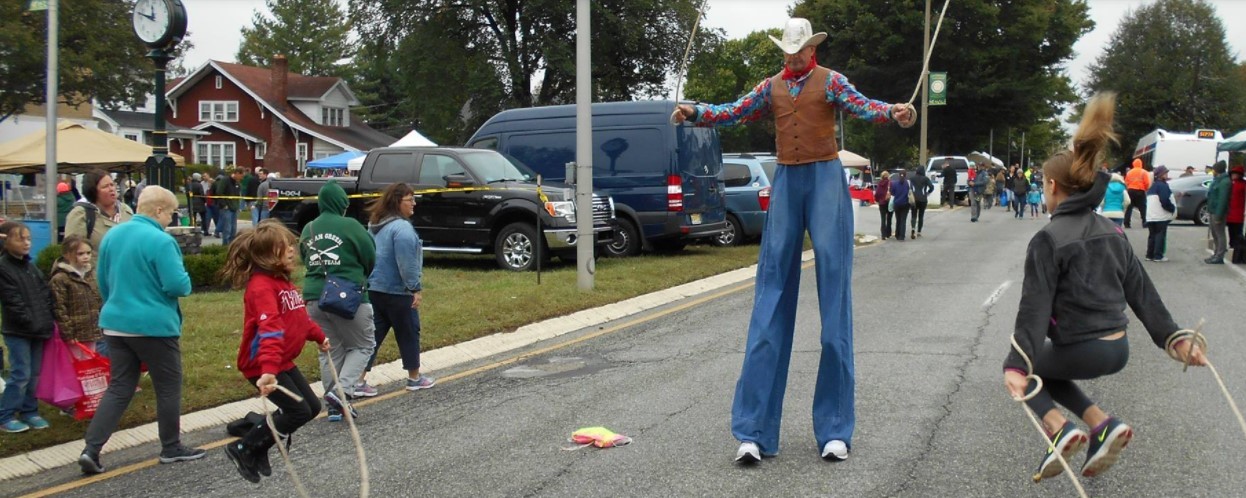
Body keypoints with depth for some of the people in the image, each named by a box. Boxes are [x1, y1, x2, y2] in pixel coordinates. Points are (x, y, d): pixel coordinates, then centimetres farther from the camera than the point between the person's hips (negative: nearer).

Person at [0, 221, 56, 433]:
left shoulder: (31, 267, 14)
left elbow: (46, 294, 13)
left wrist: (48, 320, 1)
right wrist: (31, 322, -18)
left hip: (38, 330, 7)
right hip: (17, 331, -7)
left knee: (34, 374, 10)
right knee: (21, 374, -7)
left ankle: (29, 412, 20)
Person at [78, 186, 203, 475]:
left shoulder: (112, 235, 7)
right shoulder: (160, 241, -18)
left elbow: (102, 281, 17)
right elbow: (178, 285, -21)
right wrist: (186, 282, 2)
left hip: (116, 324, 7)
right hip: (154, 326, -7)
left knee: (119, 388, 12)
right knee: (169, 387, 9)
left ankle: (91, 449, 2)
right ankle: (171, 448, 20)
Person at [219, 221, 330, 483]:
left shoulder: (283, 280, 8)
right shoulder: (261, 285, -23)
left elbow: (299, 317, 26)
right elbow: (269, 329, -38)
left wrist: (319, 337, 35)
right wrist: (268, 369, -47)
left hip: (283, 361, 10)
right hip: (261, 365, -10)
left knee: (312, 407, 12)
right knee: (298, 411, -11)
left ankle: (260, 449, 24)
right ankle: (243, 449, 3)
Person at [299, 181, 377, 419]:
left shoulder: (308, 229, 8)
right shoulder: (350, 226, -8)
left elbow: (305, 259, 16)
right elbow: (370, 258, -1)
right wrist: (359, 276, 18)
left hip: (314, 297, 6)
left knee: (330, 351, 14)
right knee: (363, 345, 9)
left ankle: (334, 404, 13)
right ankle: (342, 389, -9)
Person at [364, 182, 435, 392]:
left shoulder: (375, 225, 12)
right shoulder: (401, 227, -18)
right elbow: (407, 263, -23)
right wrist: (416, 288, -18)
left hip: (373, 288, 8)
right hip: (397, 291, -8)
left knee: (373, 335, 8)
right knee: (408, 333, 8)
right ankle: (414, 378, 19)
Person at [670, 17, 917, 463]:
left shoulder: (829, 81, 2)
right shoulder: (771, 86, 14)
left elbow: (860, 106, -15)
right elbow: (735, 112, 5)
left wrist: (893, 112, -35)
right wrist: (695, 112, -11)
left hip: (825, 179, -3)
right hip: (787, 181, 3)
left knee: (833, 295, -5)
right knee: (772, 300, -2)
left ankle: (835, 430, 0)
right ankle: (753, 431, -2)